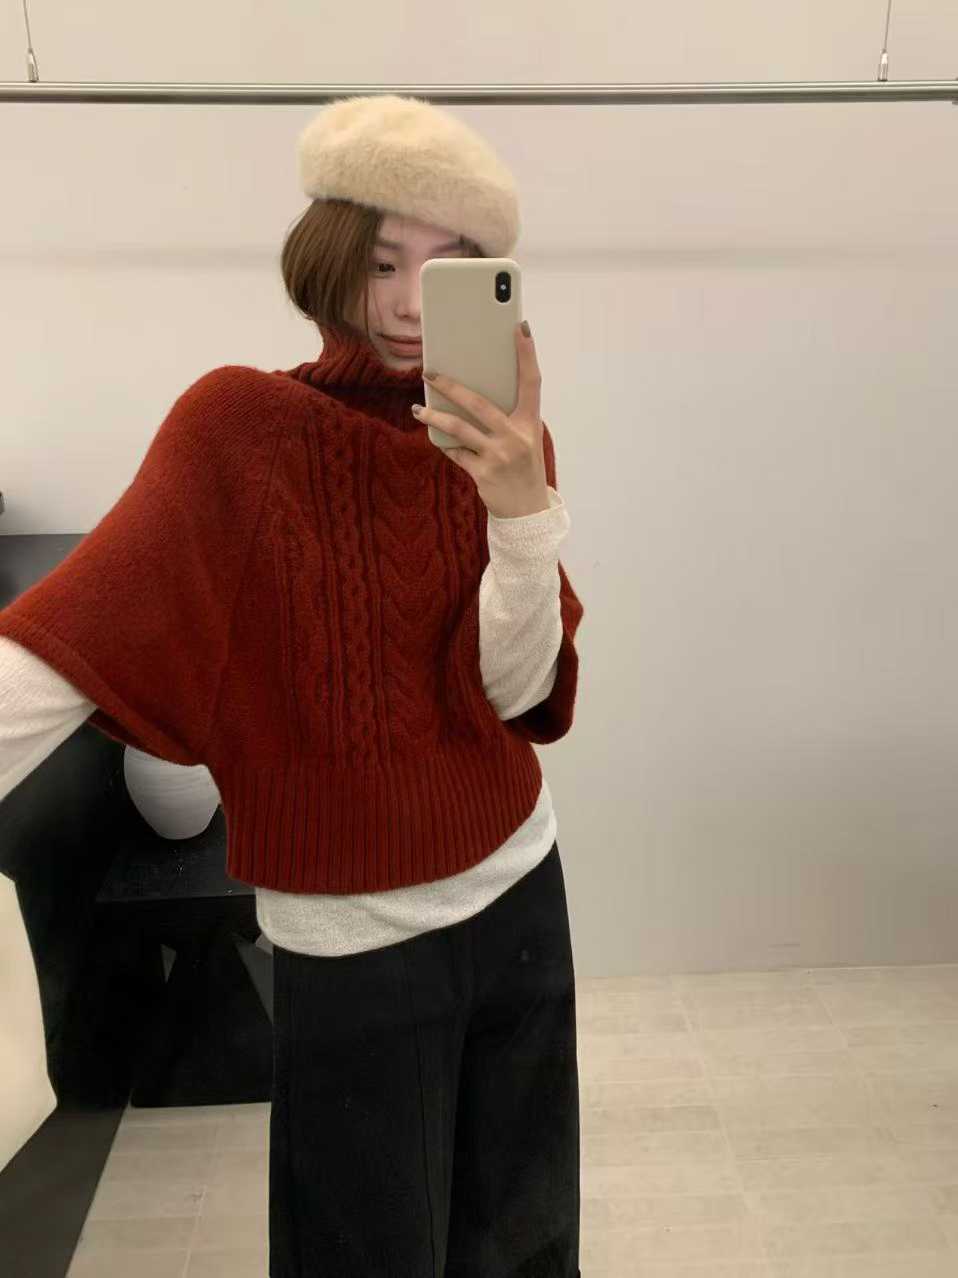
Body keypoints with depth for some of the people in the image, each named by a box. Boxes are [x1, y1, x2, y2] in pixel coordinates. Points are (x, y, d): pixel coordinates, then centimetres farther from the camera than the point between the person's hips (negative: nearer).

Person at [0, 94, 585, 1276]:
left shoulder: (503, 437, -1)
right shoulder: (238, 425, -10)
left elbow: (514, 689, -10)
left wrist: (523, 503, -25)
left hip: (517, 896, 4)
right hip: (350, 945, -3)